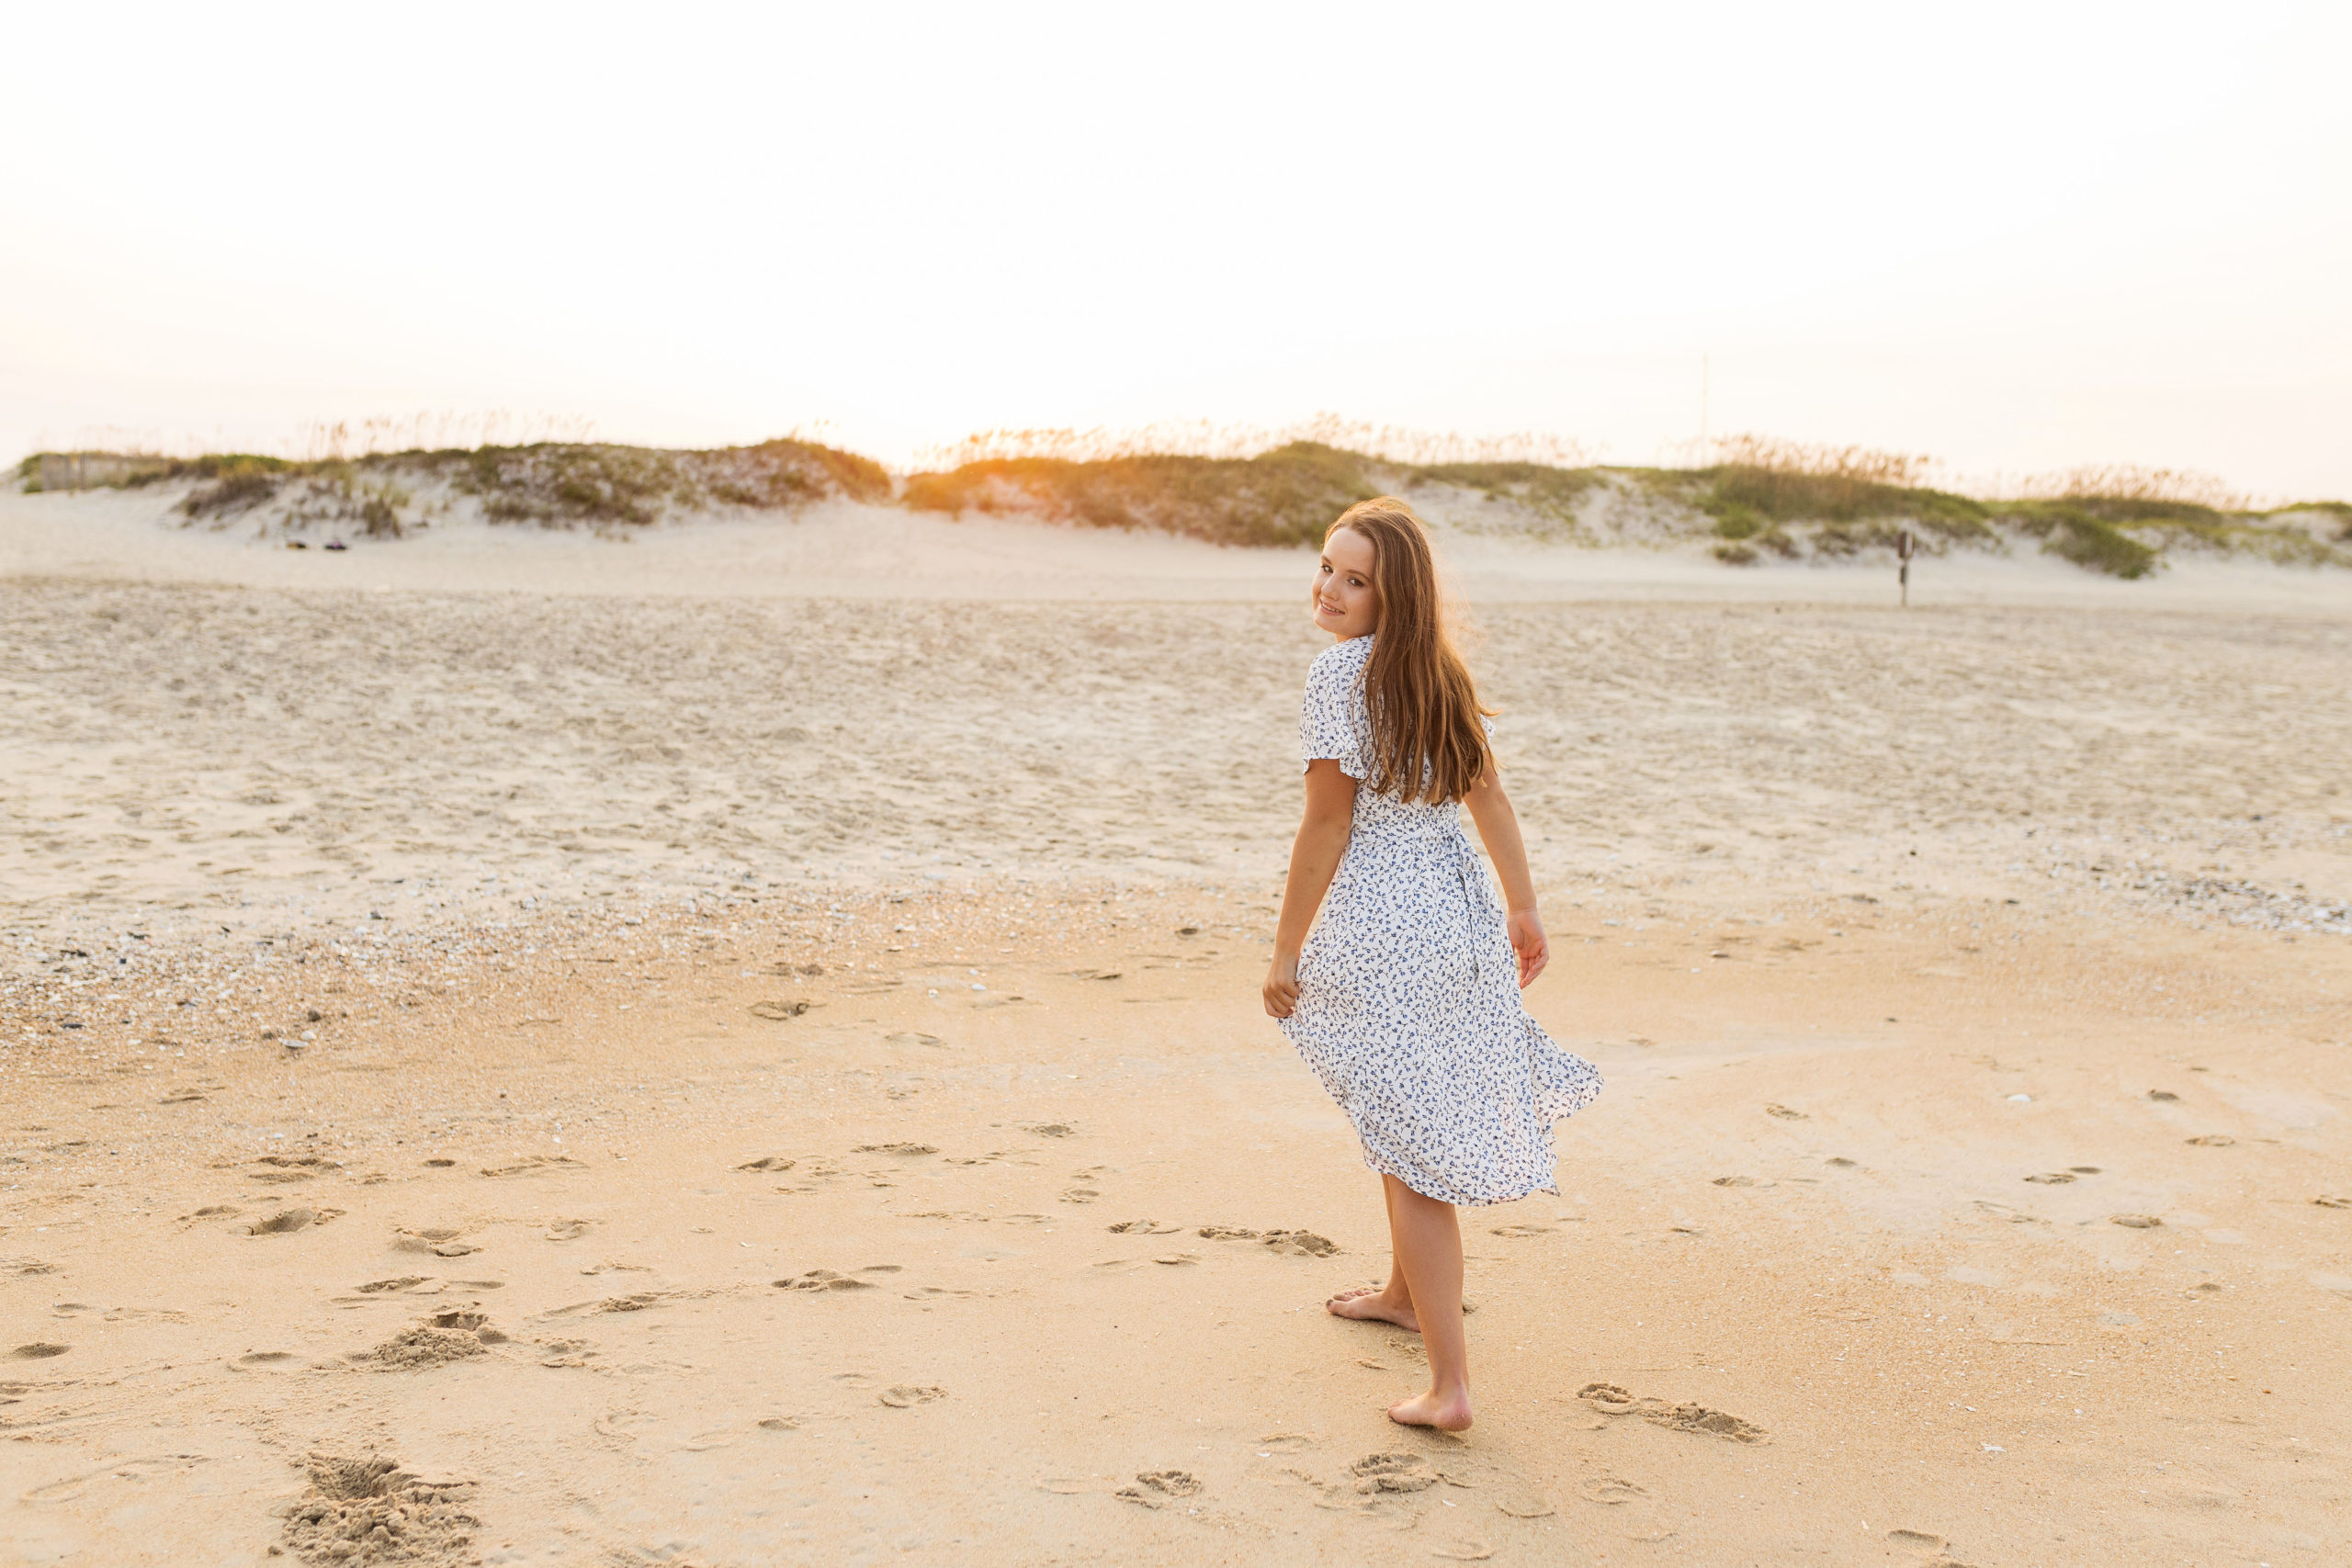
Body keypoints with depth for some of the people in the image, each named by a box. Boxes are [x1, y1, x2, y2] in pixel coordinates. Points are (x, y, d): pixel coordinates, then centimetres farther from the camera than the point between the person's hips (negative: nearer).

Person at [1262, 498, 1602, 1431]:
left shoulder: (1342, 671, -16)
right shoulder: (1437, 668, 7)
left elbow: (1327, 827, -15)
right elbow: (1487, 795, 13)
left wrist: (1286, 952, -8)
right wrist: (1523, 909, 22)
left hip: (1379, 928, -8)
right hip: (1462, 915, 8)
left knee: (1411, 1151, -2)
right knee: (1409, 1118, 26)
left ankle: (1448, 1385, -1)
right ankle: (1404, 1294, 47)